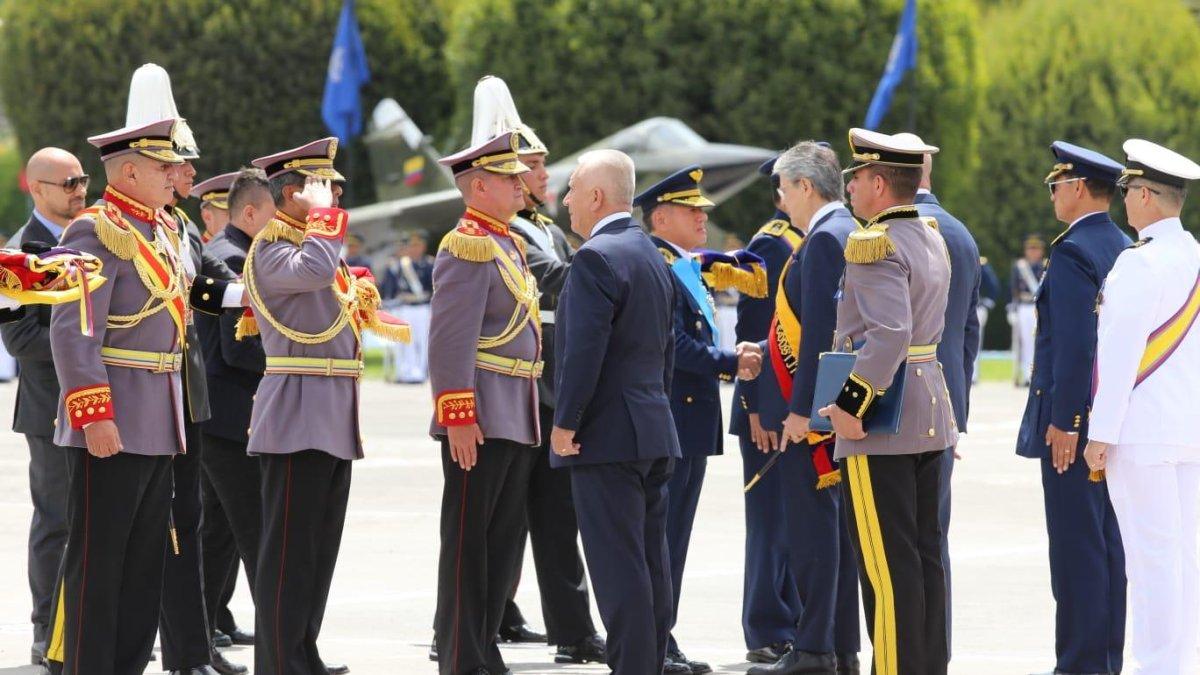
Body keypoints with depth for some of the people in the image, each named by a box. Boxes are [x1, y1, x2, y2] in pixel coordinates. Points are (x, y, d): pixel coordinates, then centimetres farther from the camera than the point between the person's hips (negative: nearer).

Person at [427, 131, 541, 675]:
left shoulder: (507, 244, 17)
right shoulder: (467, 247, -13)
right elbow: (449, 339, -19)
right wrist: (457, 417, -24)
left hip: (517, 421, 10)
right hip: (481, 421, -9)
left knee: (504, 542, 12)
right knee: (468, 543, -5)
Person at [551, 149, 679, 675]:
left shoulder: (596, 257, -15)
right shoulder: (652, 256, 16)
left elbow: (584, 349, -20)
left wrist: (565, 423, -14)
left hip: (607, 435, -10)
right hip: (655, 434, 10)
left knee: (618, 567, -8)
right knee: (649, 562, 11)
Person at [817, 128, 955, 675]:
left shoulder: (876, 245, -15)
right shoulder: (931, 239, 14)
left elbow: (888, 333, -27)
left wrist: (851, 405, -23)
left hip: (878, 426, -9)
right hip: (931, 418, 9)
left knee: (887, 563, -6)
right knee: (924, 556, 11)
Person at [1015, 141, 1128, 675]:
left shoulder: (1072, 253, -15)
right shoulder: (1126, 250, 12)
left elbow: (1075, 344, -21)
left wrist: (1063, 422, -19)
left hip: (1073, 415, -9)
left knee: (1075, 545, -6)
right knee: (1108, 541, 12)